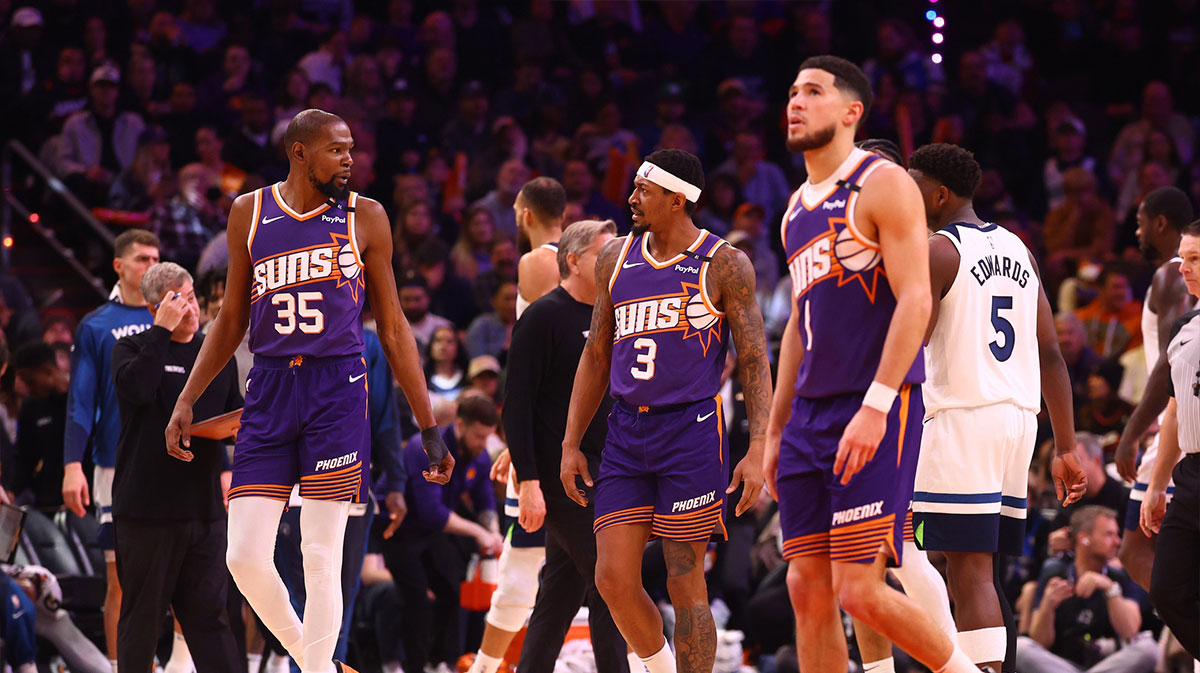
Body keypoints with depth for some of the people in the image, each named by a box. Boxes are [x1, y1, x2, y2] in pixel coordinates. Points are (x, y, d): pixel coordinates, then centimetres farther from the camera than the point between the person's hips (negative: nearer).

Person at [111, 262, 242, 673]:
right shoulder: (134, 349, 2)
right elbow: (136, 387, -20)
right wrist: (163, 329, -17)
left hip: (204, 508, 4)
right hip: (146, 508, -4)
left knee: (207, 613, 2)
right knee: (142, 613, 3)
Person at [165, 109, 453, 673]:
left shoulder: (364, 217, 5)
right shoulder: (249, 213, 9)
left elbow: (393, 330, 9)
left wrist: (429, 427, 7)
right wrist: (186, 401, 9)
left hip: (338, 389, -2)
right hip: (269, 392, 2)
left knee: (321, 559, -7)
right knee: (245, 557, -6)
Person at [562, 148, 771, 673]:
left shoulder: (723, 266, -2)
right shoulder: (616, 259, 12)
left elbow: (754, 362, -3)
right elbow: (596, 355, 19)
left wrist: (758, 451, -13)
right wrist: (571, 443, 13)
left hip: (692, 429, -5)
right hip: (626, 433, 5)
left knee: (685, 585, -3)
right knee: (613, 579, -5)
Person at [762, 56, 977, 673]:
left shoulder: (883, 185, -6)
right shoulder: (798, 208, 20)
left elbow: (915, 302, -14)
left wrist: (874, 408, -22)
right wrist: (775, 433, 20)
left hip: (876, 415, -8)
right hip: (810, 414, 8)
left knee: (858, 590, -13)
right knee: (808, 589, 3)